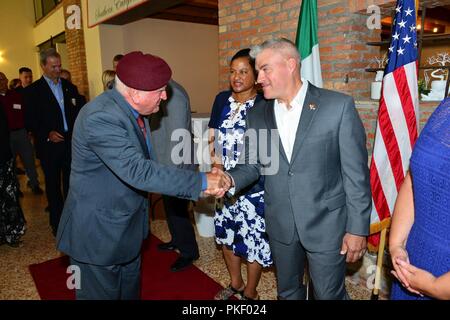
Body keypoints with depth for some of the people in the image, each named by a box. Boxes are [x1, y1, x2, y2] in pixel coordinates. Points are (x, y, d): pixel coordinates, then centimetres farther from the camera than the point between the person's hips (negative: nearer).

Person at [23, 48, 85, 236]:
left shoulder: (69, 86, 8)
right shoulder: (33, 90, -2)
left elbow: (78, 112, 11)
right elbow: (30, 122, -3)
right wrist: (47, 134, -16)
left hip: (71, 143, 3)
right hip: (49, 146, -2)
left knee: (71, 182, 11)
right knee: (53, 185, 10)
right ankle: (57, 222, 24)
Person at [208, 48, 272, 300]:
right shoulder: (222, 100, 5)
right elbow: (213, 139, 8)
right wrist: (217, 170, -7)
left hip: (253, 185, -5)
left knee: (254, 238, 7)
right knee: (226, 234, 19)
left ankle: (250, 292, 33)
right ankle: (235, 283, 43)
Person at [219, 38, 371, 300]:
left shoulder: (338, 106, -12)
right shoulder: (257, 114, 1)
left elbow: (356, 172, -10)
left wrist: (358, 228, -9)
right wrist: (231, 180, -13)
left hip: (326, 224, -4)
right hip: (280, 225, 4)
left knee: (330, 295, 14)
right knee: (287, 291, 24)